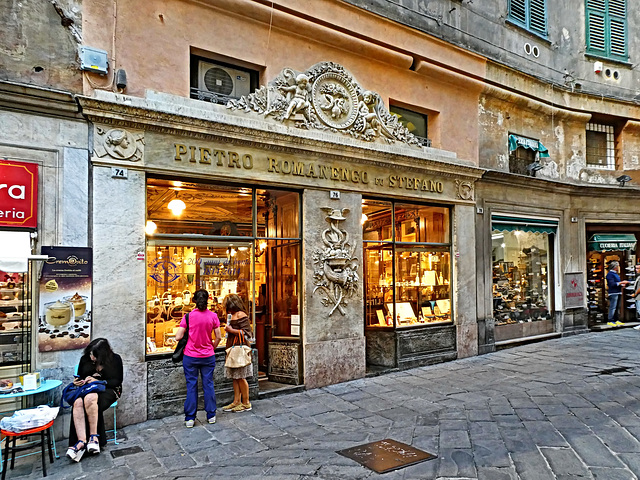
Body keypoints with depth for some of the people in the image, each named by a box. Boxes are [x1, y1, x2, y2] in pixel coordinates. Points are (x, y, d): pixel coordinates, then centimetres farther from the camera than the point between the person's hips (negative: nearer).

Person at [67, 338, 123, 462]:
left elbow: (117, 381, -4)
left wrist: (98, 381, -13)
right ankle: (81, 441, -40)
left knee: (90, 398, -38)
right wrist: (78, 381, -3)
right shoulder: (85, 359, 8)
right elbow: (79, 376, 21)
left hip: (107, 390, -4)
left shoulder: (115, 359, -3)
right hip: (87, 389, 4)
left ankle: (94, 436, -28)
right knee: (77, 402, -33)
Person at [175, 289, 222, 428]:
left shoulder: (188, 316, -9)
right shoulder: (213, 316, -4)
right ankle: (211, 416, 18)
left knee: (191, 386, 7)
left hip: (190, 356, -1)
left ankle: (190, 418, 13)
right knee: (208, 385, 10)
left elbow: (178, 337, -9)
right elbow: (218, 337, 0)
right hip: (208, 356, 1)